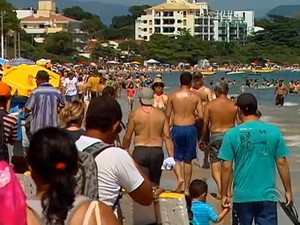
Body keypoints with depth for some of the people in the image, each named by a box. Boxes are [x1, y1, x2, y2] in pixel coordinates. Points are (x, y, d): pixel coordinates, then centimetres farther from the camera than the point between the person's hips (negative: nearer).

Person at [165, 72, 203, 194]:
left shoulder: (173, 96, -3)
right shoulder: (195, 97, -2)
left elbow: (167, 115, 0)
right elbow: (201, 116, -6)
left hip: (177, 128, -1)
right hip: (191, 128, 1)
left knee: (177, 157, 13)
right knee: (188, 159, 10)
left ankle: (179, 177, -13)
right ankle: (187, 188, 14)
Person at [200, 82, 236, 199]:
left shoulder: (210, 105, -5)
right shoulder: (234, 105, -2)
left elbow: (205, 124, -2)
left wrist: (203, 139, 9)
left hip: (215, 136, -2)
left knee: (215, 163, 2)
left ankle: (220, 185, -21)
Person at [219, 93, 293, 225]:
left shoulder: (232, 134, -6)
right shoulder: (274, 131, -3)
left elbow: (226, 167, -6)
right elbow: (282, 163, -1)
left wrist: (224, 195, 4)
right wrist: (288, 191, 9)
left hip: (242, 196, 0)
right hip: (267, 195, 0)